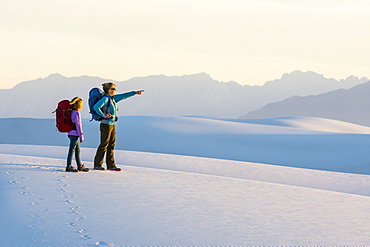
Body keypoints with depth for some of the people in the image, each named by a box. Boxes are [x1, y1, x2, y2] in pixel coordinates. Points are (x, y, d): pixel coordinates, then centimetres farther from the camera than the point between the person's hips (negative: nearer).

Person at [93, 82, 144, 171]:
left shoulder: (113, 98, 13)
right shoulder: (105, 99, -12)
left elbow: (124, 96, 21)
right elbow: (96, 107, -23)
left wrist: (135, 92, 21)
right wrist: (103, 115, -19)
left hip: (112, 125, 9)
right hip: (106, 125, -9)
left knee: (111, 145, 9)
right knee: (104, 145, -5)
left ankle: (111, 165, 14)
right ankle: (97, 165, 2)